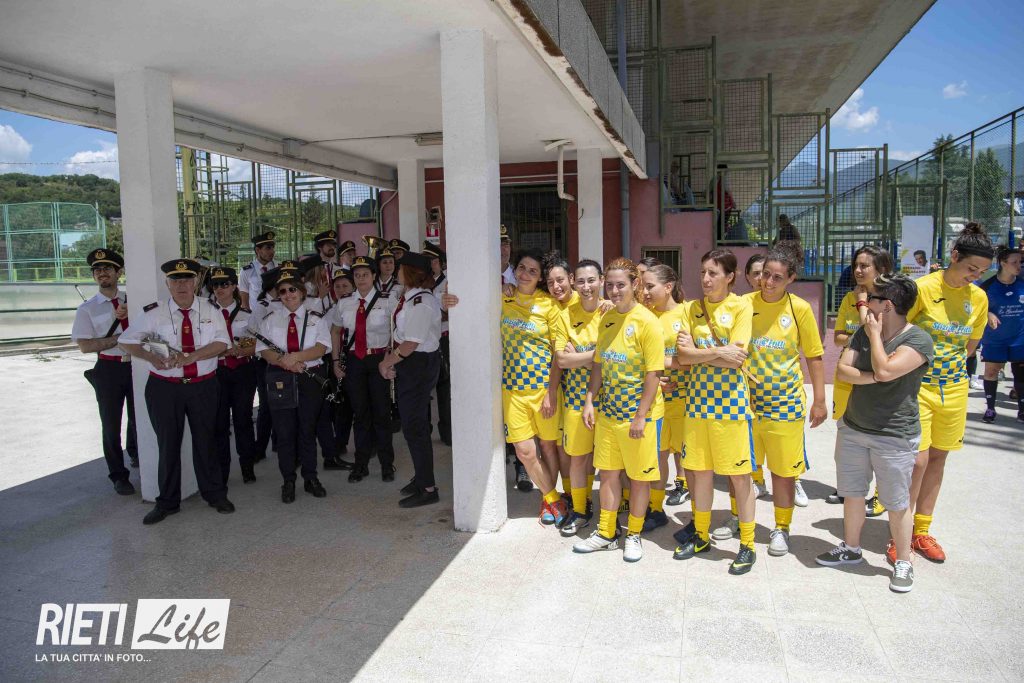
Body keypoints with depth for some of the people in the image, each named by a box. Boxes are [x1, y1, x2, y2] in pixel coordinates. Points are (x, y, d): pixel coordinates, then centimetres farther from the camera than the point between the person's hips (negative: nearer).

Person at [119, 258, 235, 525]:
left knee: (205, 441, 11)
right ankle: (167, 502, 24)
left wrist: (190, 357, -21)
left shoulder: (209, 310, 0)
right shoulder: (153, 312, -2)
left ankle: (214, 493, 27)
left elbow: (221, 343, -8)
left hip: (203, 385, 0)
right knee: (168, 444, 8)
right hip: (165, 387, 0)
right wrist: (150, 356, -15)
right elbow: (126, 341, 4)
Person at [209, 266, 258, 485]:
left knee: (243, 418, 7)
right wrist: (227, 350, -14)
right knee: (219, 421, 4)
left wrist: (237, 350, -16)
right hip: (216, 371, 0)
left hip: (243, 370, 1)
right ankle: (221, 472, 16)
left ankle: (247, 467, 22)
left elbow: (255, 347, 1)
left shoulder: (246, 314, 5)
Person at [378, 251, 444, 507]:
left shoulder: (420, 303, -21)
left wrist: (387, 362, -12)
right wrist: (390, 358, 0)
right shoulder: (410, 297, 9)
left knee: (414, 426, -2)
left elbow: (411, 344, -23)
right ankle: (421, 477, 34)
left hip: (418, 364, -10)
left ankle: (427, 488, 9)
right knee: (415, 423, 19)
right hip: (409, 364, 10)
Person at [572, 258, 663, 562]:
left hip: (639, 412, -6)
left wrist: (641, 416, -17)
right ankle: (606, 533, 28)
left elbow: (653, 373, -15)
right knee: (608, 471, 14)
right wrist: (590, 401, 4)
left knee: (639, 475, 9)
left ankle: (633, 535, 26)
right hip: (607, 410, 6)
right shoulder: (607, 319, 5)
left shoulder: (647, 322, -14)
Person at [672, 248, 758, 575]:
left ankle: (747, 545, 16)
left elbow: (736, 358, -15)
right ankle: (701, 535, 28)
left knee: (739, 473, 3)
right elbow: (683, 356, -3)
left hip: (730, 399, -4)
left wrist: (697, 351, -10)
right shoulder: (693, 308, 7)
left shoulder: (741, 307, -5)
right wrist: (719, 352, -14)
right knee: (700, 470, 12)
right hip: (698, 398, 4)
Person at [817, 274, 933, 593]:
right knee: (852, 493, 16)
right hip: (853, 428, 6)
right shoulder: (863, 332, 5)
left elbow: (884, 370, -28)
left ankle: (903, 562, 22)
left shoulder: (918, 339, -15)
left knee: (897, 504, 5)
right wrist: (874, 377, -19)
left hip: (895, 437, -6)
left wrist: (875, 334, -14)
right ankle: (851, 548, 33)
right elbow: (843, 370, -2)